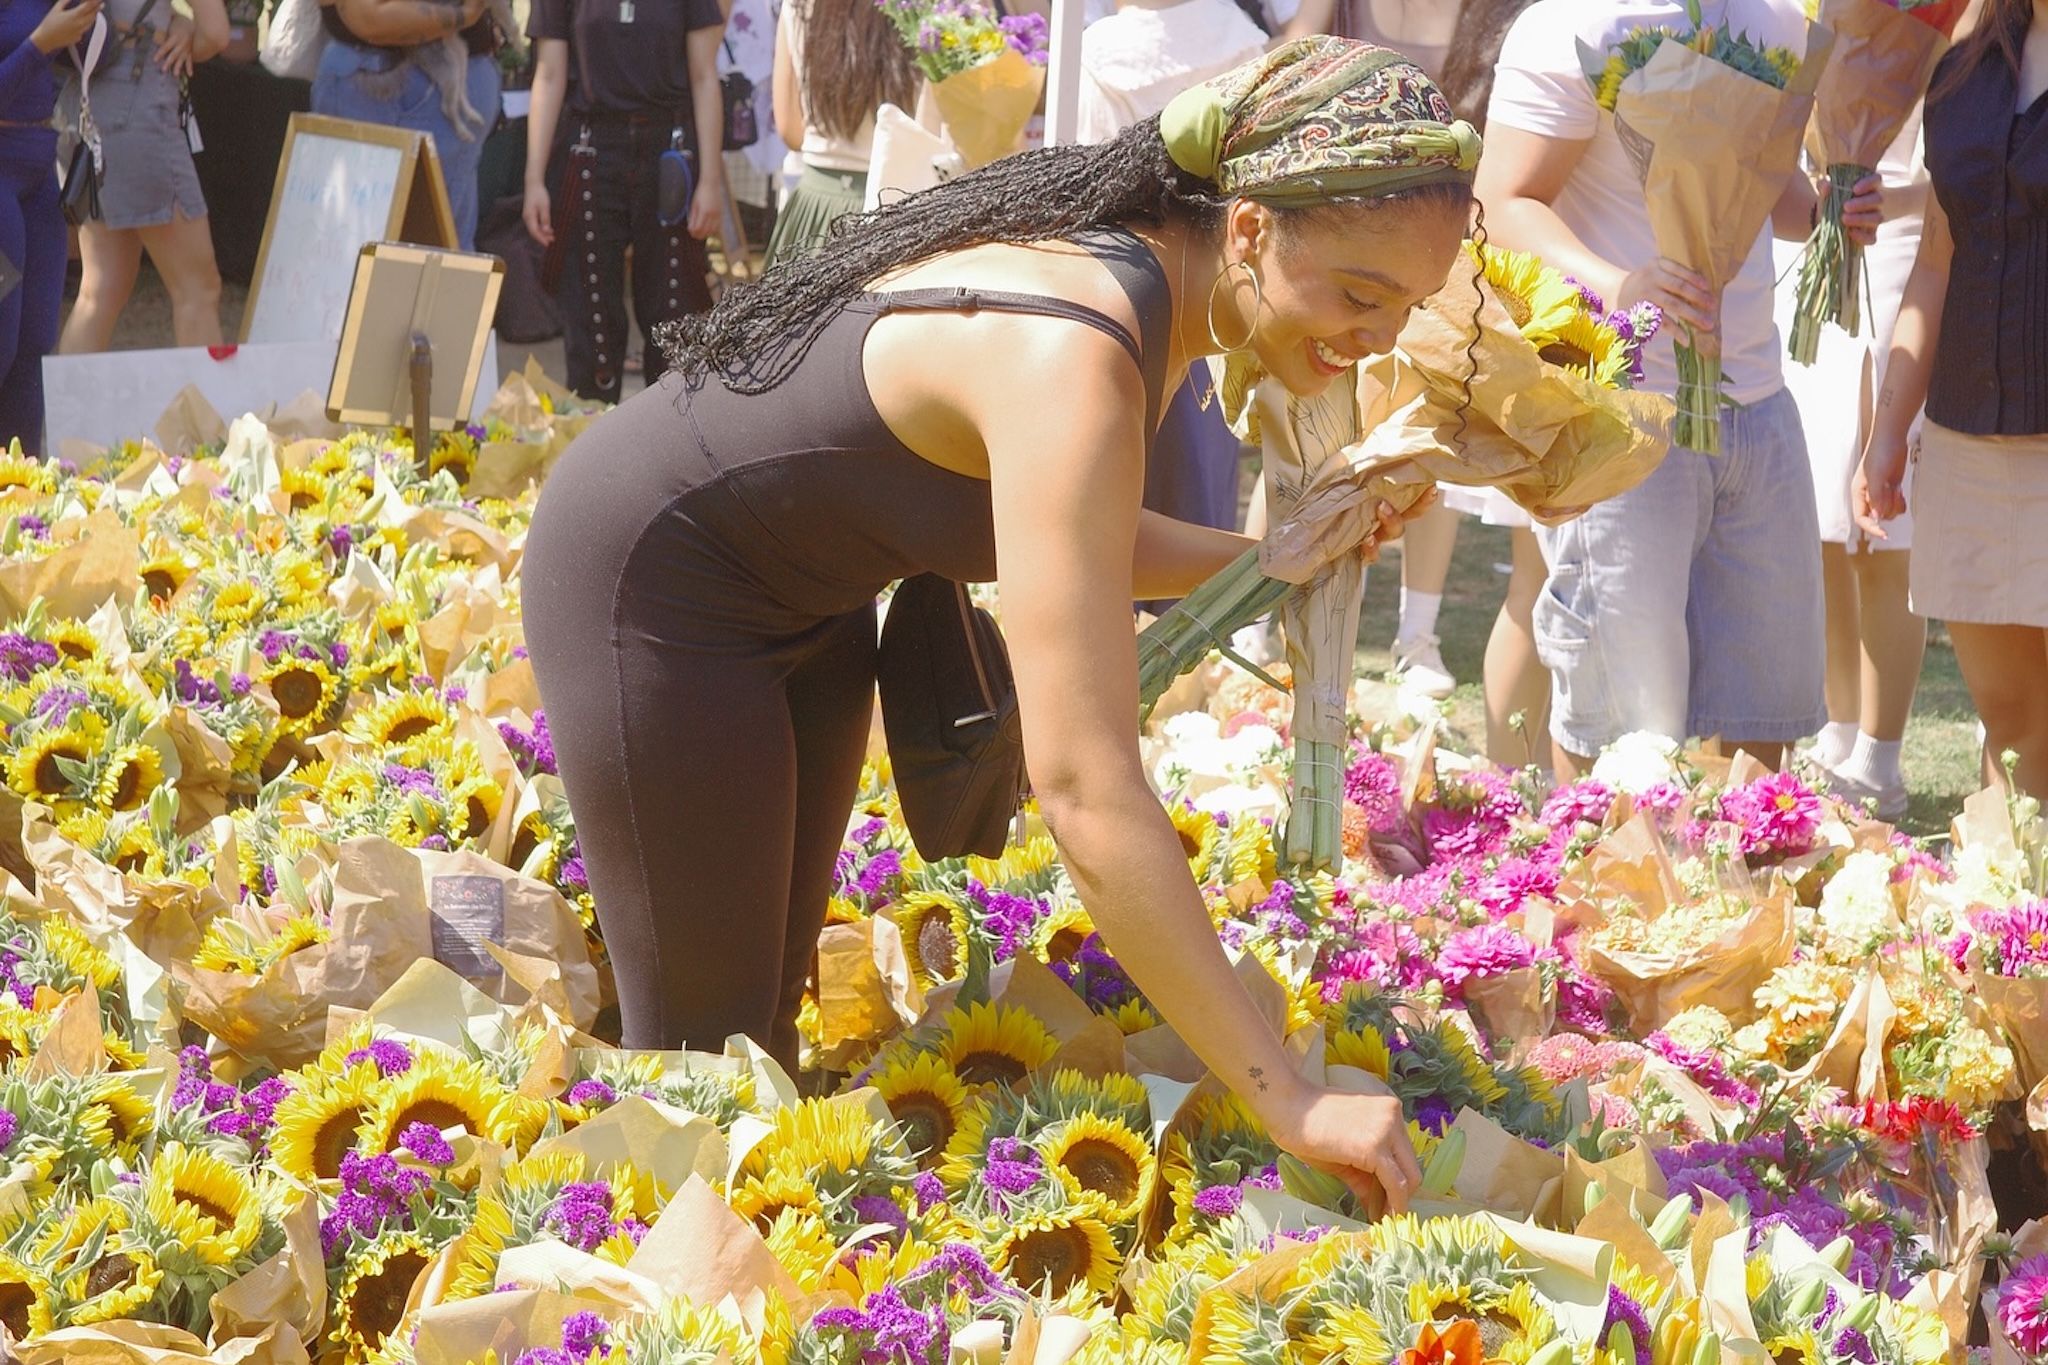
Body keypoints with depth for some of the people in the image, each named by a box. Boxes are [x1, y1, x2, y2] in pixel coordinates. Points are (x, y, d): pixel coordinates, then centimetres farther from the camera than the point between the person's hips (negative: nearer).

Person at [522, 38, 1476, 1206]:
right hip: (650, 576, -9)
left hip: (801, 596, 9)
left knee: (772, 1011, 16)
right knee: (706, 1044, -2)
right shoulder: (1073, 364, -37)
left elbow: (1058, 535, 9)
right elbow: (1086, 788, -42)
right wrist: (1289, 1099, -42)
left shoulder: (1141, 268, -10)